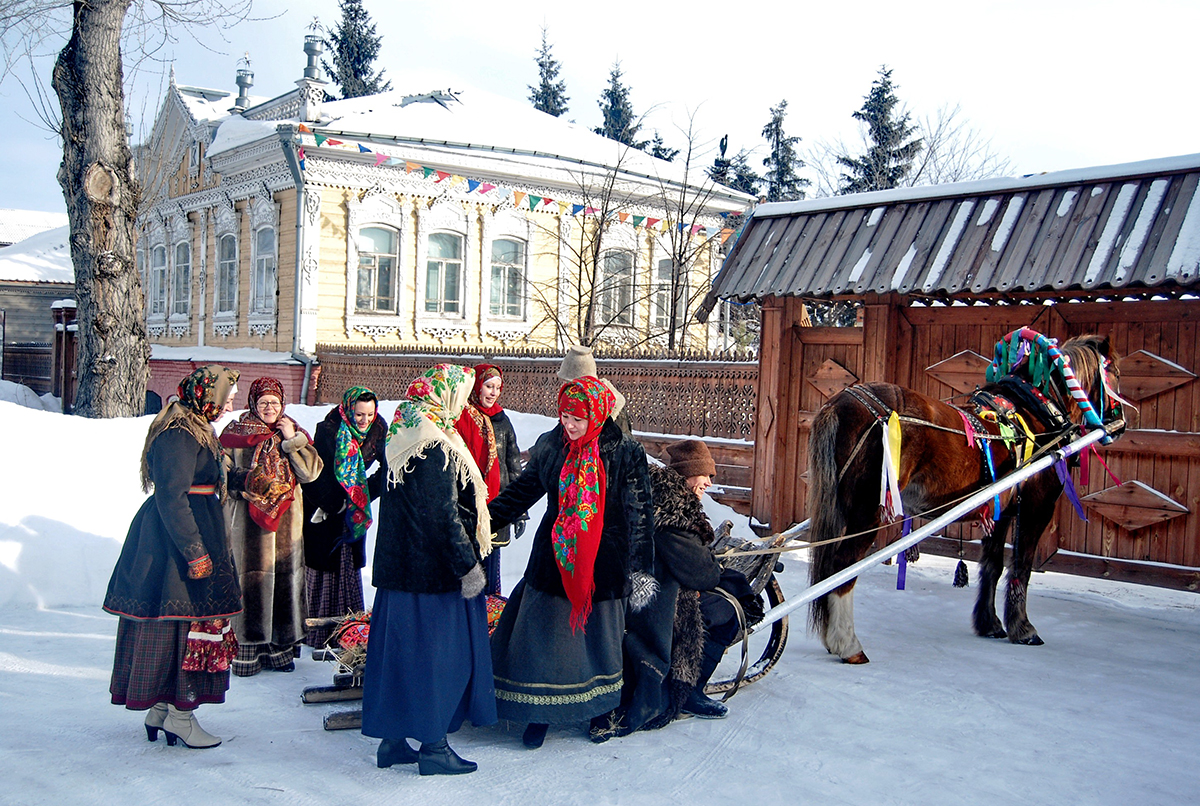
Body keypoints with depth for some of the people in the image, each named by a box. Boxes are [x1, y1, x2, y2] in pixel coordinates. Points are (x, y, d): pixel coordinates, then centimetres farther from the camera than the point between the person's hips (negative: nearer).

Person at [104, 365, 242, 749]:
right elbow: (171, 497, -24)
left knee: (169, 621, 14)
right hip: (178, 538, -11)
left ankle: (160, 709, 22)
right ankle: (179, 714, 3)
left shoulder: (193, 429, 15)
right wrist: (194, 552, -24)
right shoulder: (181, 435, -18)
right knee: (190, 619, -5)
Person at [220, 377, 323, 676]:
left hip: (286, 518, 3)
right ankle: (247, 648, 2)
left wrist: (293, 440, -8)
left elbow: (311, 472, 1)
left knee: (285, 575, 3)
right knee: (250, 576, -6)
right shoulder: (234, 433, 4)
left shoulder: (294, 432, 10)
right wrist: (247, 481, -14)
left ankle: (280, 646, 13)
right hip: (248, 518, -2)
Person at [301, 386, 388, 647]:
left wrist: (365, 495, -9)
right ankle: (317, 631, 4)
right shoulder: (329, 429, -20)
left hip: (353, 505, 4)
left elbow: (386, 468, 1)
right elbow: (317, 473, -18)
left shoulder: (378, 430, -8)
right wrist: (334, 504, -17)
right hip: (322, 507, -4)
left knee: (349, 564, 8)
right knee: (322, 563, -2)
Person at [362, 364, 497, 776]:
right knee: (439, 652, 1)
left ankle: (393, 739, 22)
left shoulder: (402, 440, 10)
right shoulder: (436, 447, -18)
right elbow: (444, 514, -21)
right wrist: (467, 564, -16)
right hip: (435, 568, -9)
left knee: (400, 648, 13)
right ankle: (433, 745, 9)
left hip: (398, 564, 9)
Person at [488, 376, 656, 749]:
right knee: (545, 636, 2)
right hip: (555, 557, 2)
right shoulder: (549, 446, 1)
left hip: (604, 561, -2)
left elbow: (640, 513, -5)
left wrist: (641, 568, -6)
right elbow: (522, 491, 13)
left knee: (598, 632, 9)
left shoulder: (625, 453, -8)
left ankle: (602, 710, 27)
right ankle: (541, 712, 16)